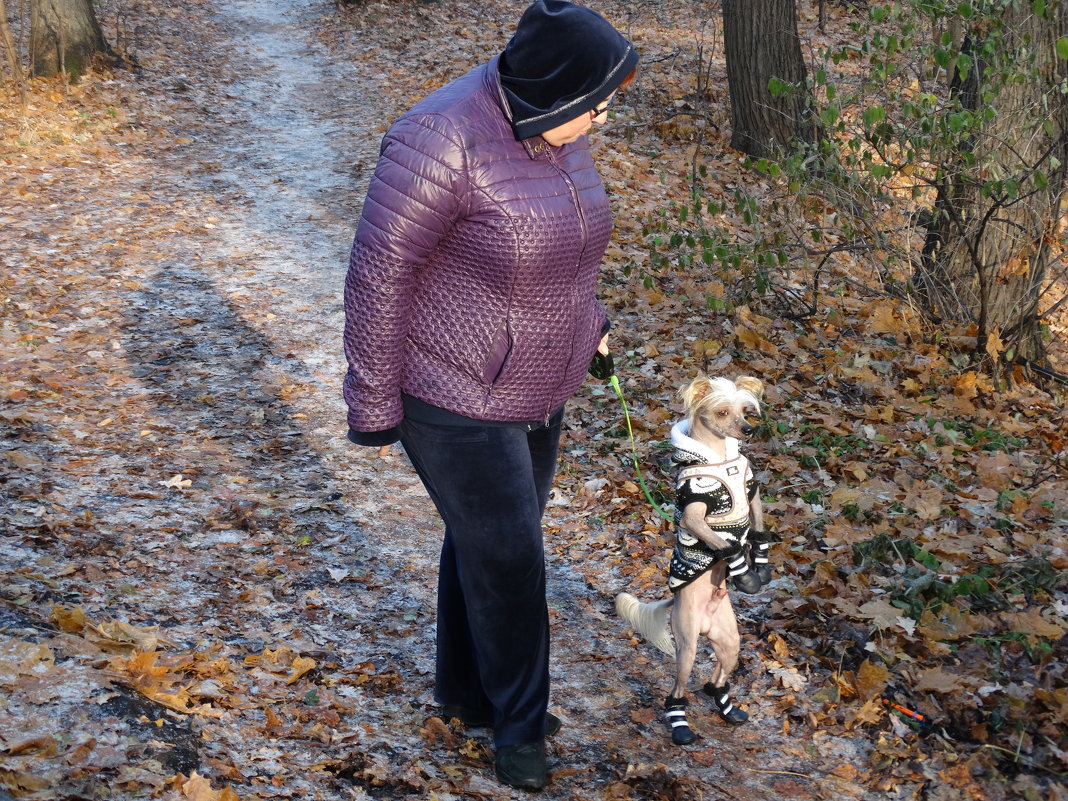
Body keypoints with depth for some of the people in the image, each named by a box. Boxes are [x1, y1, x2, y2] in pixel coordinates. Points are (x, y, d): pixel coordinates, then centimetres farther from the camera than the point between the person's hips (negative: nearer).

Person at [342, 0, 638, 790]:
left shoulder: (551, 126, -4)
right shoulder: (442, 143, -30)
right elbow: (379, 272, -22)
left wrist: (585, 317, 25)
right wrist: (374, 403, -16)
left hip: (529, 384, 8)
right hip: (452, 396, -8)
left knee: (489, 540, 20)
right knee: (506, 557, 2)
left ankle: (466, 690, 40)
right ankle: (519, 719, 24)